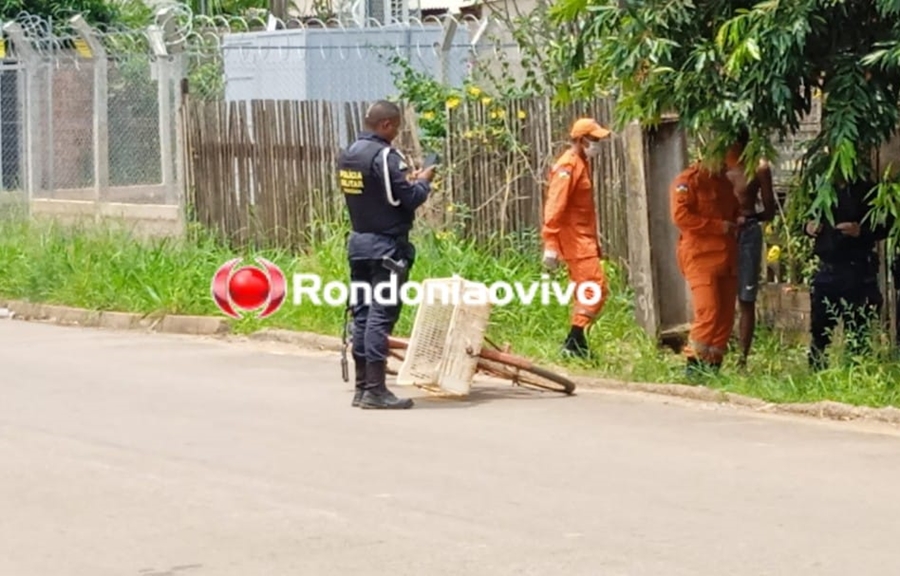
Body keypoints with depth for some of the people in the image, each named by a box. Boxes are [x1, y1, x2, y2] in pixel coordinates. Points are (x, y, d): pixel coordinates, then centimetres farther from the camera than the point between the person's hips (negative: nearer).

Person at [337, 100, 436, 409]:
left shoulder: (348, 155, 10)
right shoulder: (385, 156, -16)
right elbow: (410, 199, -16)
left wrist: (406, 181, 16)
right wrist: (423, 181, 3)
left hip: (359, 242, 8)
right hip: (386, 246, -8)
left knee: (362, 314, 10)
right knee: (381, 316, -7)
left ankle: (362, 387, 13)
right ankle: (375, 389, -8)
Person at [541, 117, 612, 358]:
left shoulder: (581, 164, 16)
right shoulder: (568, 166, -15)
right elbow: (555, 206, -21)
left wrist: (595, 243, 20)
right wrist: (550, 244, -27)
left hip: (583, 238, 10)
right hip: (574, 238, -10)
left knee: (586, 291, 12)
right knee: (595, 288, -14)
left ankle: (577, 343, 16)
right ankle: (574, 341, -13)